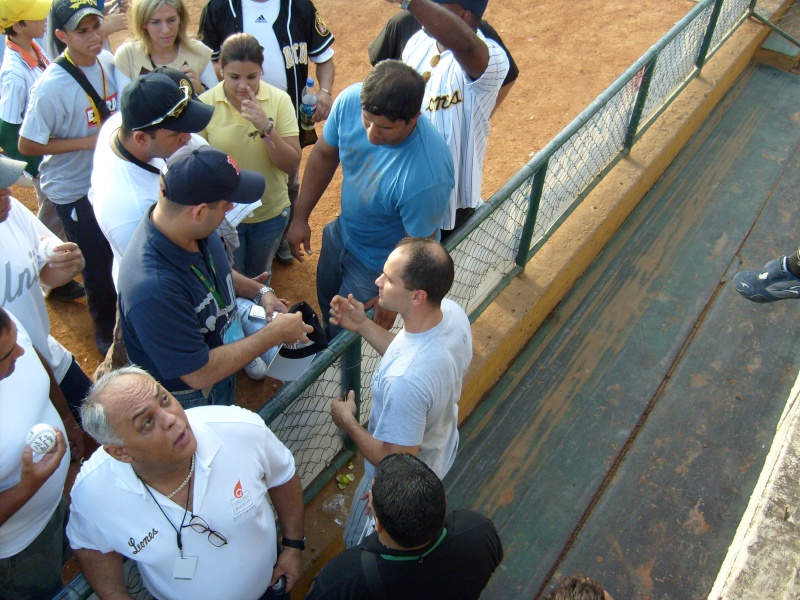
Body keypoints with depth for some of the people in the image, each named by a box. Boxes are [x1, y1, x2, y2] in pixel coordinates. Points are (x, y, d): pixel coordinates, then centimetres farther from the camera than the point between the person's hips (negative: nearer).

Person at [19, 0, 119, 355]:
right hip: (74, 189, -6)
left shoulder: (108, 62, -5)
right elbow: (27, 145, -19)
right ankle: (106, 328, 35)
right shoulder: (52, 87, -25)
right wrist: (88, 141, -21)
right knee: (97, 265, 8)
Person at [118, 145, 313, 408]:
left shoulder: (194, 228, -18)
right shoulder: (153, 288, -42)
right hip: (188, 402, -7)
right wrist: (275, 333, -26)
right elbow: (199, 374, -32)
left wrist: (259, 291, -8)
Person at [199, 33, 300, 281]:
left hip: (271, 214, 2)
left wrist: (265, 127, -29)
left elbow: (292, 165, -15)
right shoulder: (205, 104, -14)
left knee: (260, 279, 25)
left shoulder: (279, 100, -12)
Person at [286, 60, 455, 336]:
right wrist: (300, 217, 0)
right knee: (327, 306, 32)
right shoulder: (350, 100, -26)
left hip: (378, 266, -6)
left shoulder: (427, 175, -43)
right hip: (341, 233, 6)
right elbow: (324, 155, -6)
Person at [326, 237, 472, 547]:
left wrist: (348, 422, -19)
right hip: (442, 448, 8)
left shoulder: (404, 381, -48)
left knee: (361, 546, 25)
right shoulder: (452, 312, -23)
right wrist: (363, 325, -10)